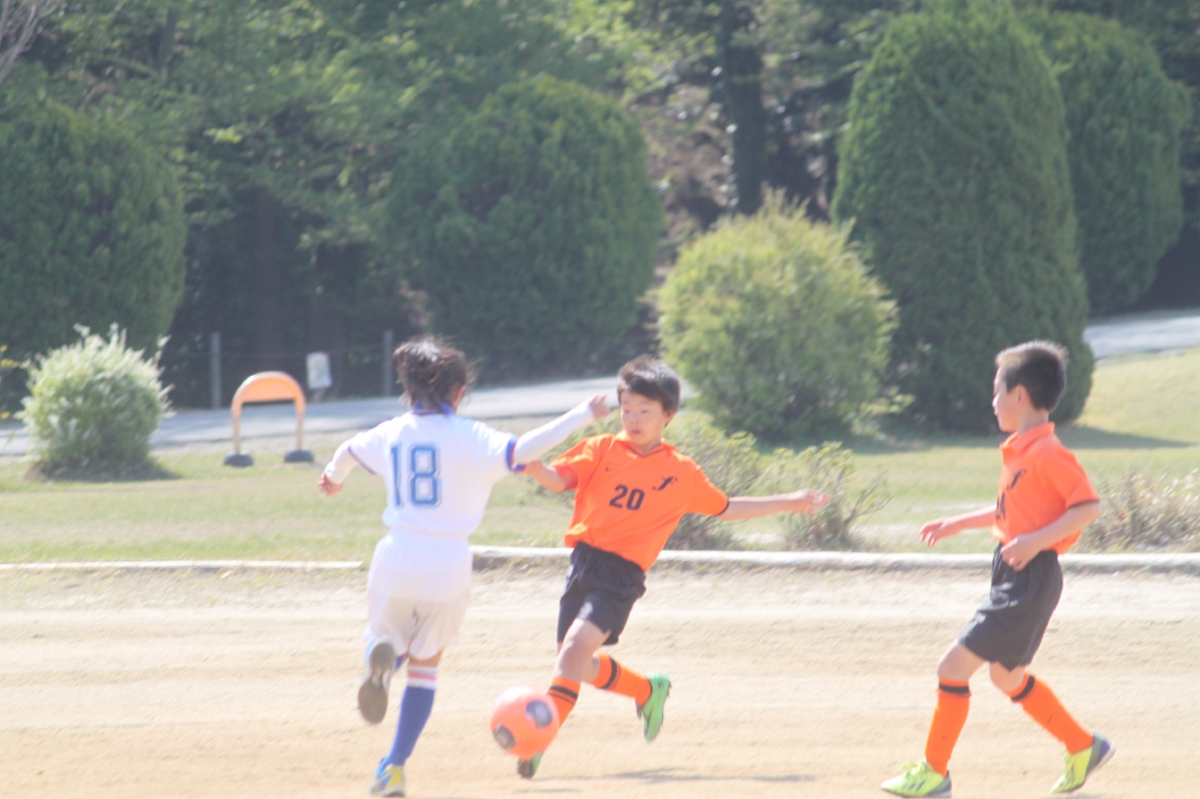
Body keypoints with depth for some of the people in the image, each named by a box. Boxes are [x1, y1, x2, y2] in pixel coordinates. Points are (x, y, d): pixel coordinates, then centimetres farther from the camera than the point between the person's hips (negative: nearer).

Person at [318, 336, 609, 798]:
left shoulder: (391, 433, 10)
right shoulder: (466, 437, -4)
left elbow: (349, 451, 31)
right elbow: (521, 451, -21)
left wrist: (334, 477, 56)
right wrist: (582, 416, -13)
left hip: (396, 557, 2)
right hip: (448, 564, -2)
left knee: (385, 638, 24)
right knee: (425, 665, 15)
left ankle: (383, 657, -17)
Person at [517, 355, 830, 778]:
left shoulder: (682, 472, 10)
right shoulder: (602, 450, 10)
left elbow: (724, 508, 24)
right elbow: (560, 479, -2)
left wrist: (788, 503, 24)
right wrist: (533, 466, -25)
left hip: (624, 573, -3)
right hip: (584, 561, 3)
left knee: (577, 644, -23)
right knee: (578, 665, 10)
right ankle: (648, 690, 38)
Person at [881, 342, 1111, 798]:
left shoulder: (1048, 453, -18)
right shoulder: (1020, 451, 13)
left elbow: (1088, 507, -22)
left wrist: (1036, 540, -27)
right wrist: (959, 523, 28)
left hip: (1030, 581, -10)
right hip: (1013, 577, 10)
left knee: (954, 666, -9)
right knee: (1007, 677, 20)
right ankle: (1083, 747, 30)